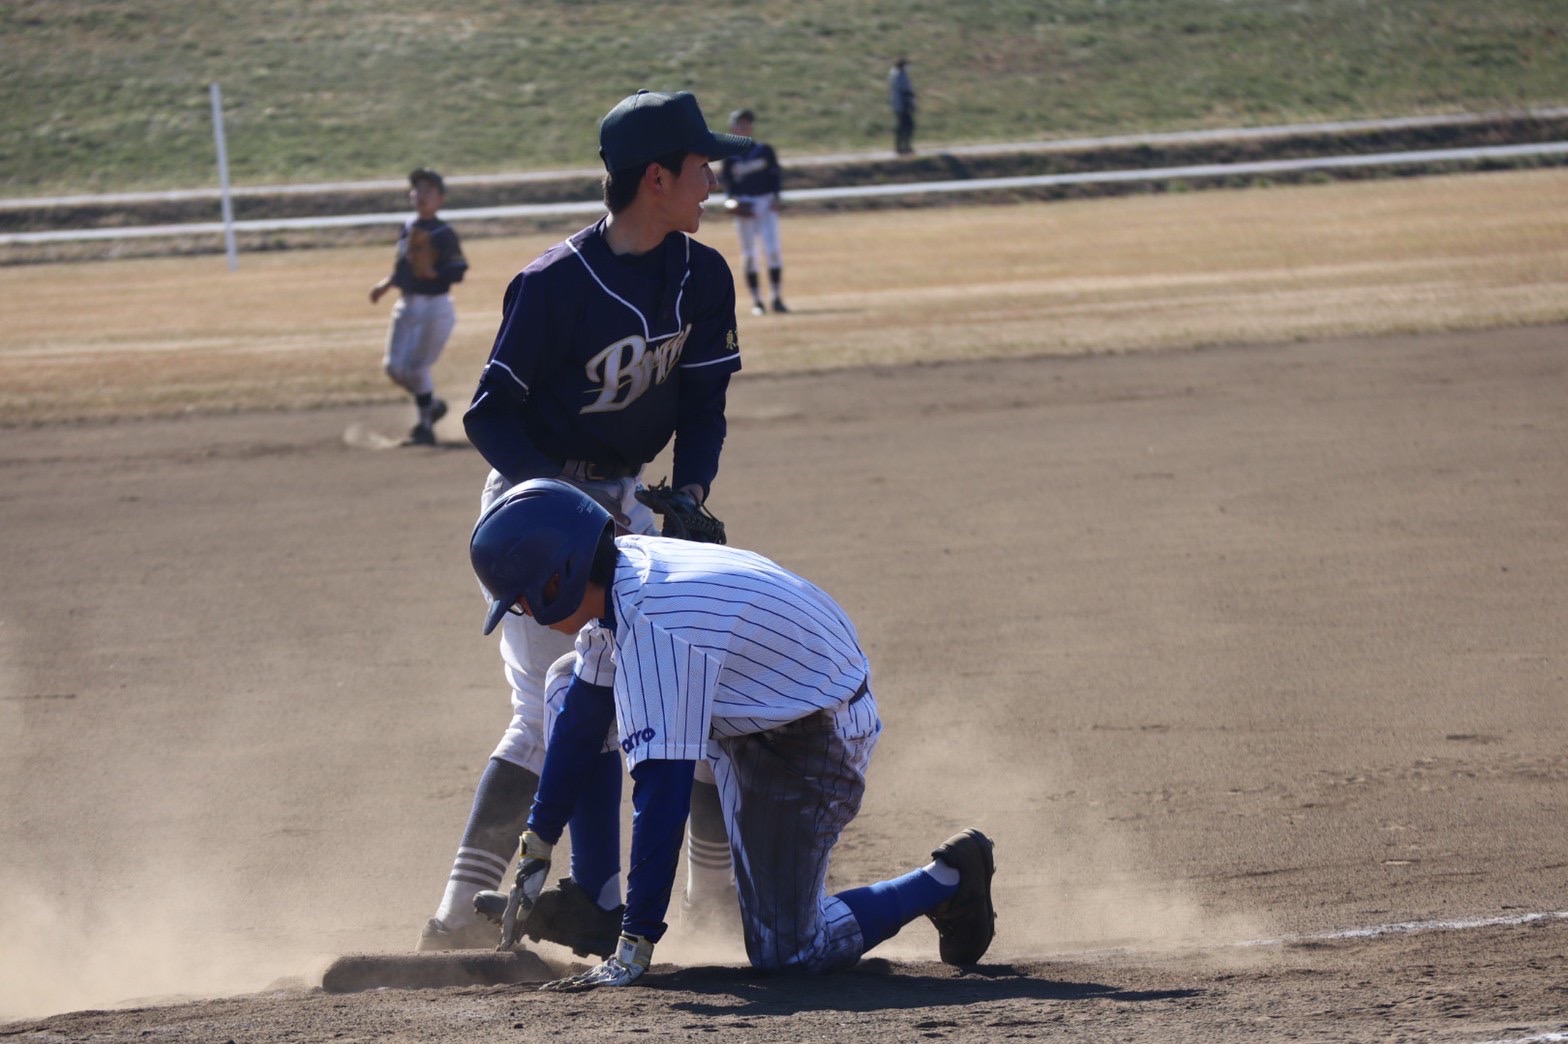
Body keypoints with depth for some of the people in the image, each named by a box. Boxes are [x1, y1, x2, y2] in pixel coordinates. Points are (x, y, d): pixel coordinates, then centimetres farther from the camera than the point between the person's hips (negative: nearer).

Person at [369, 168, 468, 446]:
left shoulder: (444, 233, -11)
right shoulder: (408, 228, 10)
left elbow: (458, 272, -14)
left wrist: (433, 273, -30)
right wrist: (386, 284, 11)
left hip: (435, 307, -7)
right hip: (407, 305, 7)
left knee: (416, 367, -8)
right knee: (394, 367, 4)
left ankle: (425, 425, 9)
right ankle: (431, 405, 27)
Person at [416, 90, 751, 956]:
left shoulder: (701, 277, -1)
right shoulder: (556, 285, -21)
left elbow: (703, 400, 5)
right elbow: (489, 415, -16)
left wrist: (691, 493, -12)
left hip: (619, 502, 7)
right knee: (556, 714, -15)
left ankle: (718, 882, 20)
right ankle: (460, 916, -14)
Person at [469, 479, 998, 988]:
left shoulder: (651, 628, -35)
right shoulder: (619, 572, -8)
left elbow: (661, 796, -36)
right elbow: (583, 712, 7)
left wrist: (635, 947, -34)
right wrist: (537, 842, 12)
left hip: (816, 733, -9)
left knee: (784, 951, -10)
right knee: (575, 686, 10)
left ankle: (947, 879, 5)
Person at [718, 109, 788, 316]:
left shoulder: (765, 151, 7)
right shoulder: (730, 157, 5)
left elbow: (777, 175, 7)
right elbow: (727, 183, 7)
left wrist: (775, 198, -6)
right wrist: (732, 202, -10)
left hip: (766, 204, 0)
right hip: (744, 205, 0)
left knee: (772, 250, -10)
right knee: (749, 254, 2)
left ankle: (777, 298, -5)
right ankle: (756, 301, 7)